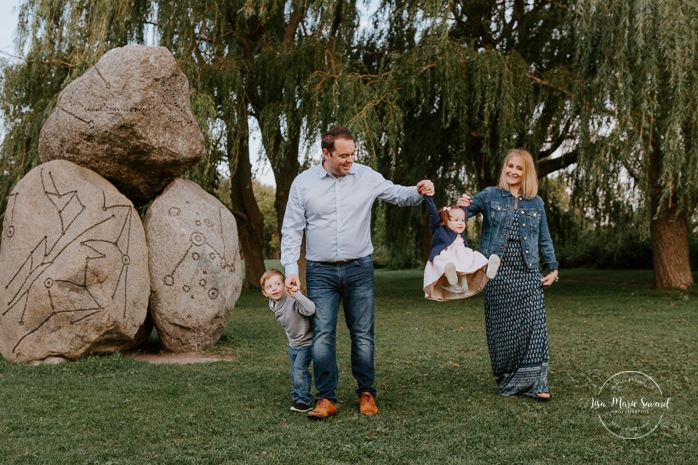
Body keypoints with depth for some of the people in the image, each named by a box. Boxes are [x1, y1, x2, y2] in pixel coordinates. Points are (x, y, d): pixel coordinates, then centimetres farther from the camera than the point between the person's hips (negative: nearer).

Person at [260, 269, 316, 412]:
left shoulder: (293, 301, -29)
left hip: (306, 342, -8)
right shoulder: (273, 305, -3)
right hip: (293, 344, 8)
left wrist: (297, 294, -54)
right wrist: (291, 338, 14)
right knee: (294, 372, 15)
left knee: (299, 369, -15)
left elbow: (311, 309, -48)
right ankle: (297, 397, 32)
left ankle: (304, 400, -3)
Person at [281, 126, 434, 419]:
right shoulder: (303, 183, -1)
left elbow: (398, 195, 11)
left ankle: (367, 393, 19)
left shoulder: (367, 177, 1)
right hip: (321, 272, -1)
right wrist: (290, 268, -7)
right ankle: (326, 398, 4)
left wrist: (418, 191, -11)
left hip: (359, 269, 1)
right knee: (323, 334, -5)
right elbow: (292, 230, 1)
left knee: (363, 334, 6)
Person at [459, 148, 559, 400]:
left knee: (533, 325, -7)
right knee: (501, 327, 2)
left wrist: (553, 268, 10)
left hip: (528, 273, 2)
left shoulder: (536, 203, 12)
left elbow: (544, 240, 17)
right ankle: (507, 381, 15)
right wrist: (462, 205, -26)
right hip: (498, 272, -1)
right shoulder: (490, 196, 6)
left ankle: (535, 382, -2)